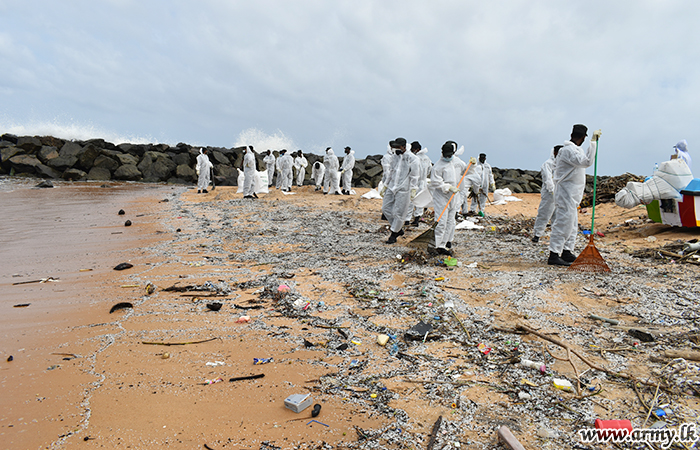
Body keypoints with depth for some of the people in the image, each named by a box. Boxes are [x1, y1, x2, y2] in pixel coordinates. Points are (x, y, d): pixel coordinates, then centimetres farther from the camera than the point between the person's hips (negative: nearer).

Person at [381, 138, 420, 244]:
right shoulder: (395, 157, 13)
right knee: (386, 208, 6)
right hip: (392, 187, 8)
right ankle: (399, 229, 22)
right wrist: (385, 186, 23)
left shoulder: (412, 159, -9)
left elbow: (414, 176, -9)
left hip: (403, 189, -7)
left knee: (399, 212, -3)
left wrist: (413, 190, -16)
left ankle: (393, 235, 12)